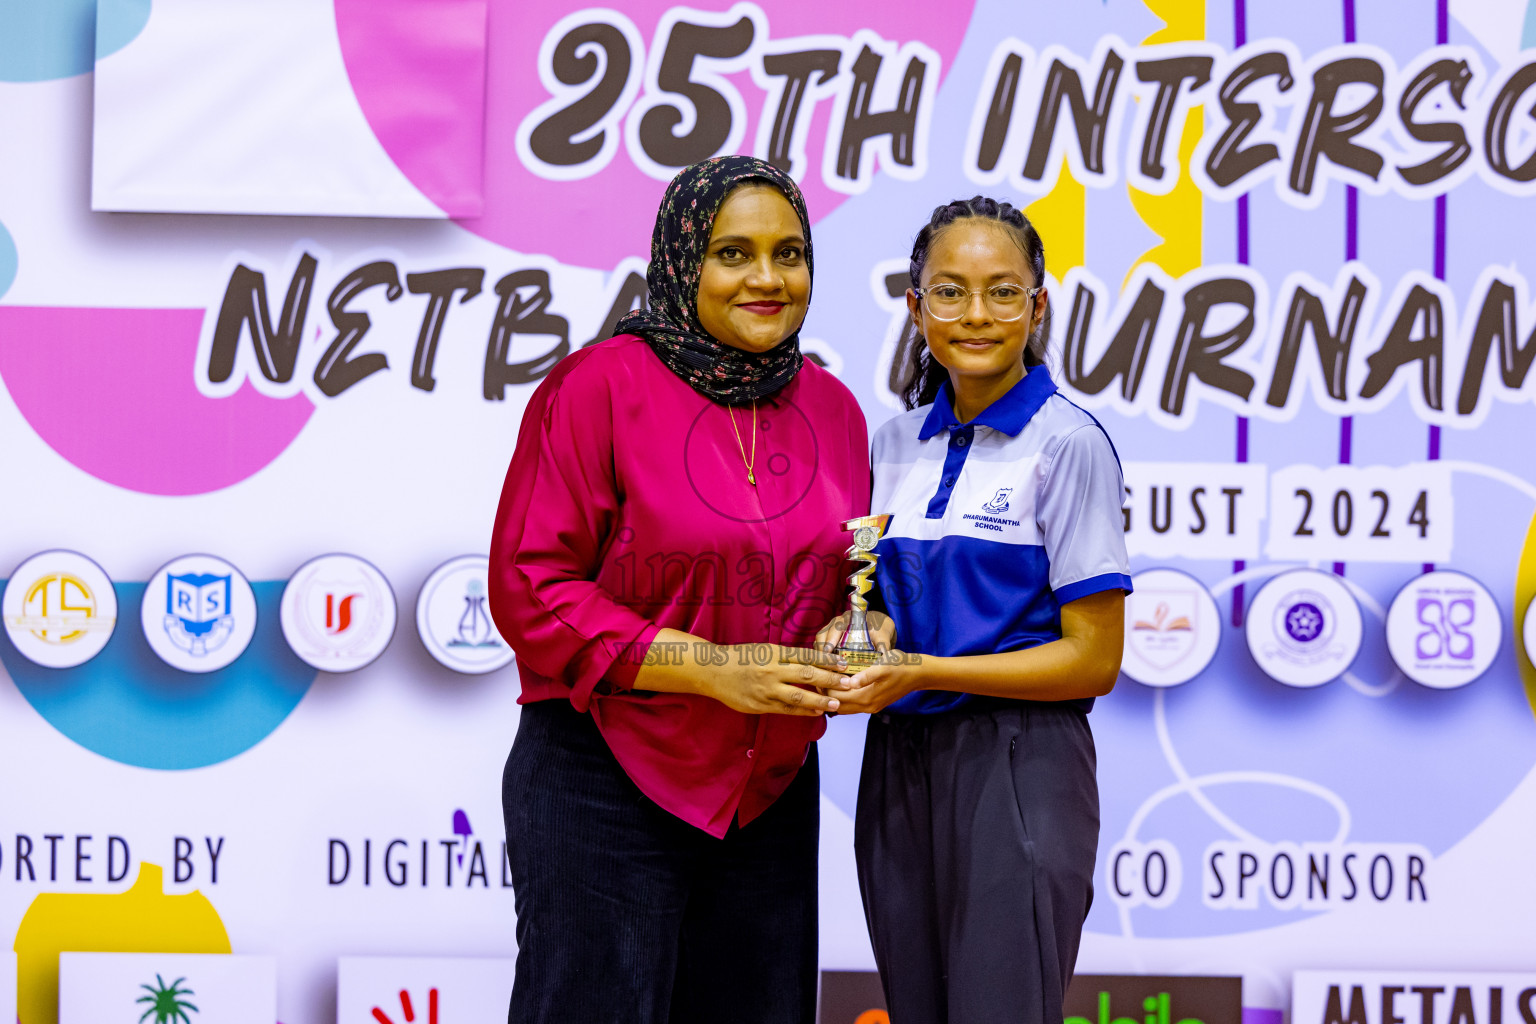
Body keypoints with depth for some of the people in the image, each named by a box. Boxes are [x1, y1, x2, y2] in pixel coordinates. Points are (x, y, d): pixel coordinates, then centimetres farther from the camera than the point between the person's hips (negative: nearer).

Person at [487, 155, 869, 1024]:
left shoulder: (831, 409, 9)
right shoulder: (598, 388, -9)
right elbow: (529, 592, -13)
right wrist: (710, 667, -19)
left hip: (772, 795, 6)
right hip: (607, 789, -6)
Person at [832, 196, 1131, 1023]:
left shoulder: (1068, 445, -8)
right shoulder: (895, 443, 10)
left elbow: (1094, 660, -10)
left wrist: (922, 672, -17)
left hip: (1016, 776, -6)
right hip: (900, 768, 6)